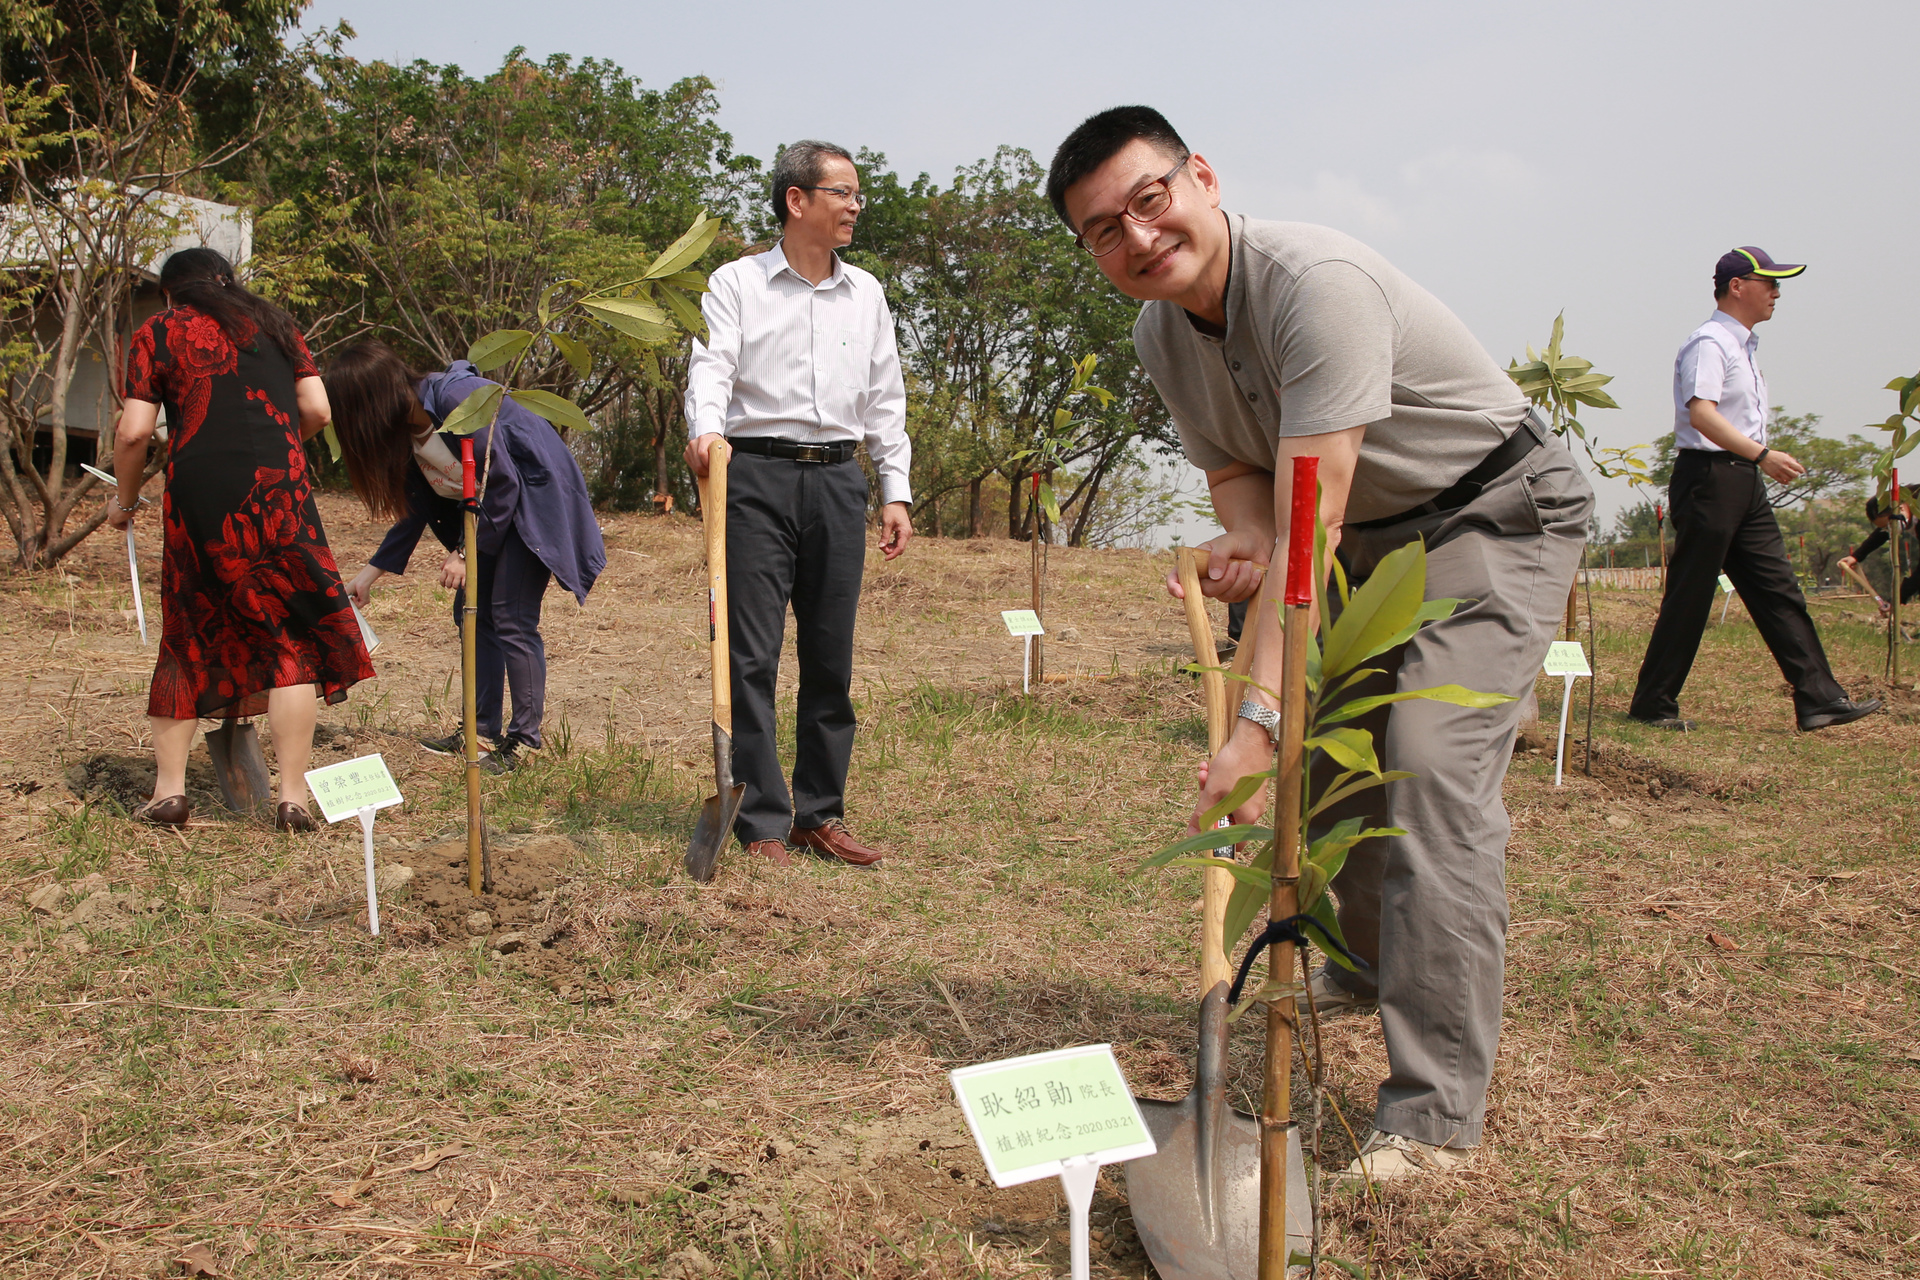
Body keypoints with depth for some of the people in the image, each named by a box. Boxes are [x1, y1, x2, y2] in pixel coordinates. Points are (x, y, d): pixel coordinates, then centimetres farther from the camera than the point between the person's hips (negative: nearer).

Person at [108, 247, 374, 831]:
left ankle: (169, 787, 16)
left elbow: (134, 431, 1)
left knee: (191, 639, 14)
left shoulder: (157, 333, 10)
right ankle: (293, 798, -2)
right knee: (294, 638, 2)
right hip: (277, 492, 0)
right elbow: (317, 411, 9)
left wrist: (125, 497, 17)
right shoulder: (275, 324, 16)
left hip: (198, 497, 0)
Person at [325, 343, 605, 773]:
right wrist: (370, 573, 11)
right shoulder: (407, 428, 3)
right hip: (493, 508, 9)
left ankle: (524, 741, -4)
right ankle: (483, 731, 16)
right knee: (472, 610, 8)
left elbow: (503, 482, -22)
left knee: (511, 619, -12)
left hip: (538, 496, -9)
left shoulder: (456, 399, -25)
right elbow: (416, 511, 11)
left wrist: (468, 553, -17)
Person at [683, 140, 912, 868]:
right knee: (752, 656, -5)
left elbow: (884, 399, 18)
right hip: (757, 476, -4)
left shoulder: (865, 294, 16)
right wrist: (706, 427, -31)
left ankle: (821, 814, 16)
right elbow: (712, 364, -10)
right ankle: (762, 822, 1)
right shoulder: (737, 283, 4)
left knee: (831, 657, 6)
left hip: (837, 479, 4)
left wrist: (895, 491, 12)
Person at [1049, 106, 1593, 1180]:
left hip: (1498, 516, -8)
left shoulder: (1316, 283, -32)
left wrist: (1258, 719, -39)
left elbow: (1309, 526, -36)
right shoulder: (1162, 334, -4)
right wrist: (1244, 540, -21)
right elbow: (1240, 473, 6)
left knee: (1434, 770, -21)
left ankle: (1436, 1117, -18)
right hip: (1377, 537, 9)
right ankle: (1371, 969, 39)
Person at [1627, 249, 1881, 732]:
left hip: (1746, 483, 10)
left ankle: (1819, 698, 4)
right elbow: (1701, 414, -25)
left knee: (1779, 592, 4)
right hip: (1709, 477, -10)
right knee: (1689, 597, -5)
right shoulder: (1709, 343, -11)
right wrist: (1762, 454, -32)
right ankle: (1652, 705, 4)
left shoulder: (1744, 346, 20)